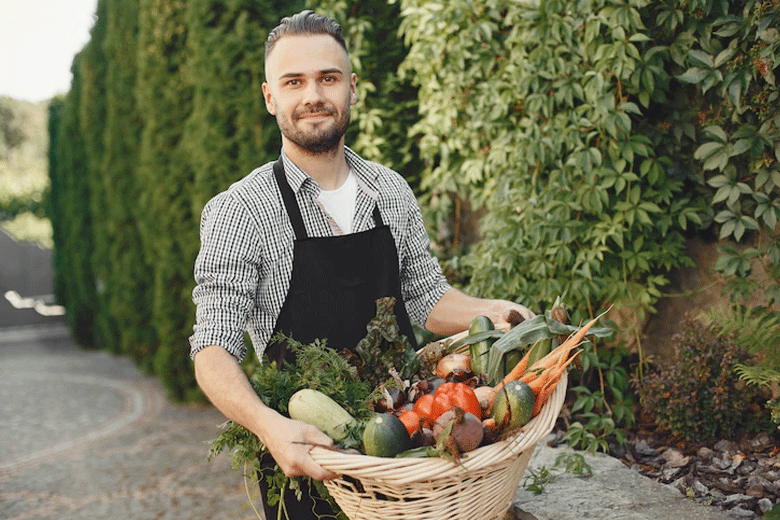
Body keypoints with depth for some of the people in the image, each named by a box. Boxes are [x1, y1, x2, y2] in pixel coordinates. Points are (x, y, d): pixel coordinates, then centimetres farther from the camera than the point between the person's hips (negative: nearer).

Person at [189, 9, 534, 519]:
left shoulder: (392, 192, 2)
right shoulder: (238, 211, -13)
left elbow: (425, 296, 9)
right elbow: (214, 349, -18)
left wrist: (488, 312, -11)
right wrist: (268, 423, -36)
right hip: (301, 447, -4)